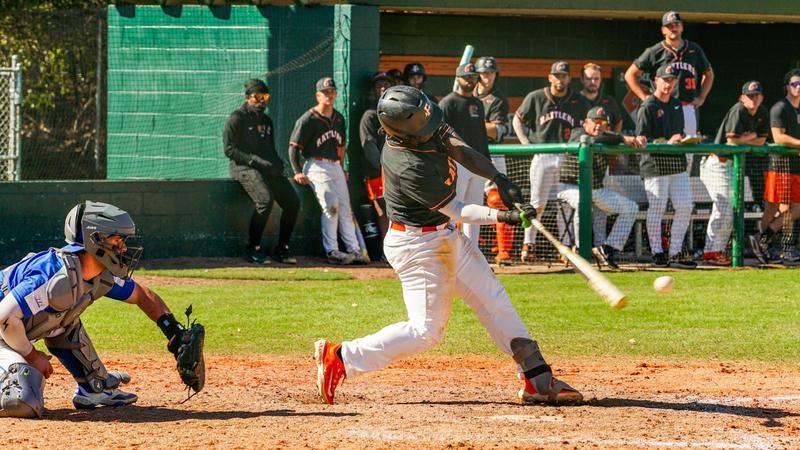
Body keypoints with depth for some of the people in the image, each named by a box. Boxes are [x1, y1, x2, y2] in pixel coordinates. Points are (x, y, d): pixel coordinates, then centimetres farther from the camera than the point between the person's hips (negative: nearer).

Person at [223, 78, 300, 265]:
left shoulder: (266, 121, 23)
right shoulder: (237, 119, -2)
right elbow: (230, 149, -9)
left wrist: (277, 163, 8)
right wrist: (256, 161, -17)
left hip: (269, 170, 8)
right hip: (244, 167, -8)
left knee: (292, 202, -6)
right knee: (265, 200, -30)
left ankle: (281, 249, 3)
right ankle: (253, 249, -19)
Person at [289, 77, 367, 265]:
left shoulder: (339, 119, 15)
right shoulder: (308, 119, -7)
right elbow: (294, 147, -6)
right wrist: (298, 172, -14)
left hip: (336, 167, 7)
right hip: (317, 167, -7)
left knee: (345, 209, 4)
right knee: (331, 206, -19)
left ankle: (354, 250, 4)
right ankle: (331, 250, -16)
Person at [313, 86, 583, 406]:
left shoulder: (427, 126, -10)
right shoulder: (410, 168, -32)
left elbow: (460, 150, -2)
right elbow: (457, 212, -24)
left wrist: (498, 178, -16)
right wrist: (503, 217, -31)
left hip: (446, 237, 10)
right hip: (417, 245, -10)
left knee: (493, 300, 10)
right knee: (426, 330, -5)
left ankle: (538, 379, 14)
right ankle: (339, 358, 2)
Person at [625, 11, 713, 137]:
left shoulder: (694, 50, 13)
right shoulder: (654, 52, 4)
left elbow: (709, 73, 27)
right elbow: (630, 74, 7)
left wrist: (701, 98, 14)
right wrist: (645, 98, -1)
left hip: (688, 109, 3)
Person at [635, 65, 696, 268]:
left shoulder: (676, 105, 17)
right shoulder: (648, 107, -6)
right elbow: (642, 139, -11)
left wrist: (681, 140, 2)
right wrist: (666, 143, -21)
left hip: (678, 163, 7)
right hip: (656, 164, -7)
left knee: (685, 207, 2)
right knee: (656, 210, -3)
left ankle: (676, 252, 9)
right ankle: (657, 253, 5)